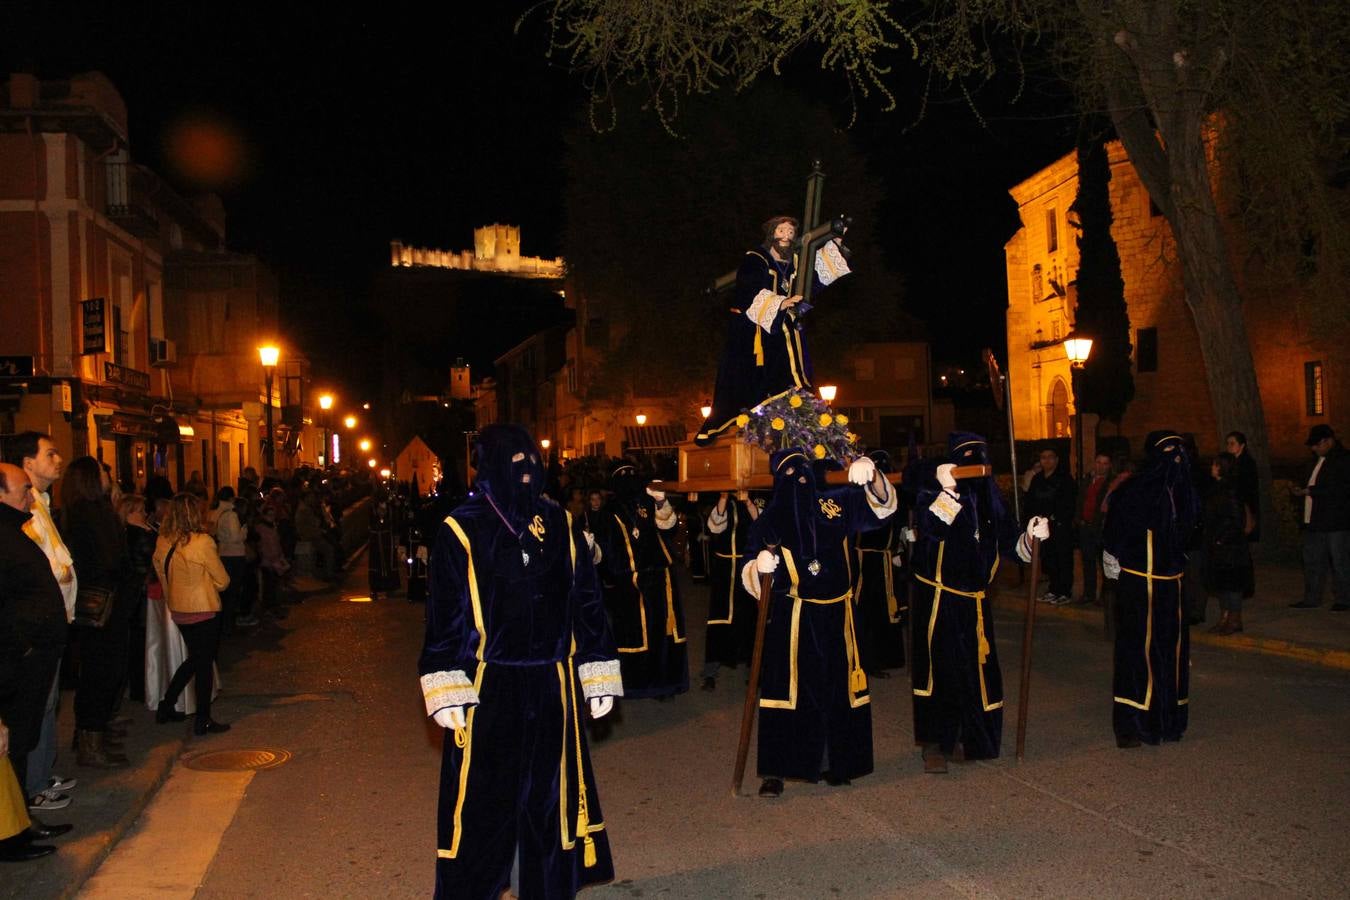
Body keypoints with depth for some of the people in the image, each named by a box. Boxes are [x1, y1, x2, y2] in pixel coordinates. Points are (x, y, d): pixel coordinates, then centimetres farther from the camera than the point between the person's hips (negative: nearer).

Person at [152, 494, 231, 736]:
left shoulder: (162, 542, -2)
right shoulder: (202, 542, -19)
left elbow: (161, 573, 12)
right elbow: (223, 580, -11)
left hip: (178, 611, 6)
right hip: (203, 610, -6)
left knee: (195, 659, 22)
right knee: (204, 663, 5)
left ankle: (166, 707, 24)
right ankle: (203, 720, 11)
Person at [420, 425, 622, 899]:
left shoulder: (562, 526, 5)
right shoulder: (460, 531, -6)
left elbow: (587, 604, 8)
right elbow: (444, 616, -6)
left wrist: (598, 677, 5)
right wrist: (447, 692, -11)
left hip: (551, 687, 3)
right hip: (487, 691, -3)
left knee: (550, 794, 12)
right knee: (483, 801, 6)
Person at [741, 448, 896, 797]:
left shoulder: (835, 504, 2)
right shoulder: (768, 521, -1)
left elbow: (880, 504, -8)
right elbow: (750, 576, -5)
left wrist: (871, 475, -30)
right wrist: (759, 566, -30)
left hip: (836, 615, 3)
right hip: (792, 620, -2)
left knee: (839, 688, 8)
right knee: (787, 688, -5)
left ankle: (836, 763, 23)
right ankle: (775, 770, 3)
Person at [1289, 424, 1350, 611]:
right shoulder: (1319, 461, 18)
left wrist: (1311, 491, -21)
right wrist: (1302, 490, 7)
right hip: (1314, 522, 9)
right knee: (1312, 561, 10)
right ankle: (1311, 599, 17)